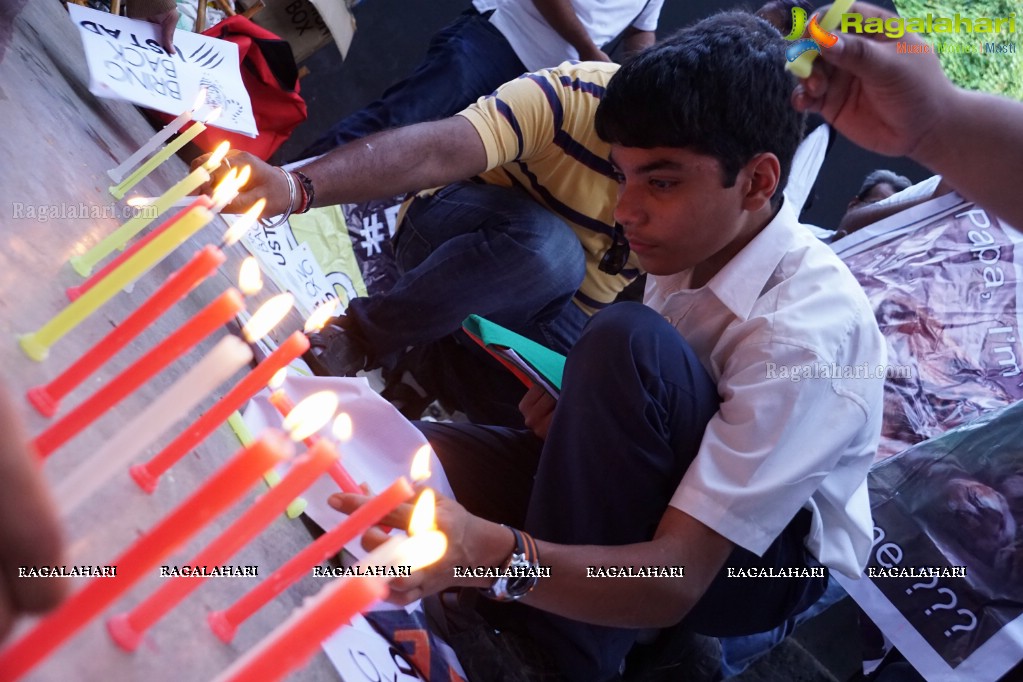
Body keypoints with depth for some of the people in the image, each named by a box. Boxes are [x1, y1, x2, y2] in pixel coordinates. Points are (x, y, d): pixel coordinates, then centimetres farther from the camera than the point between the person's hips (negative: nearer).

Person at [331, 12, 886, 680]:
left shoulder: (808, 332, -31)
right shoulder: (696, 244, -9)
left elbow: (680, 577, -35)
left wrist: (494, 554, -51)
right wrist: (574, 415, -12)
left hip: (767, 559, -7)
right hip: (667, 499, 7)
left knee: (629, 340, -34)